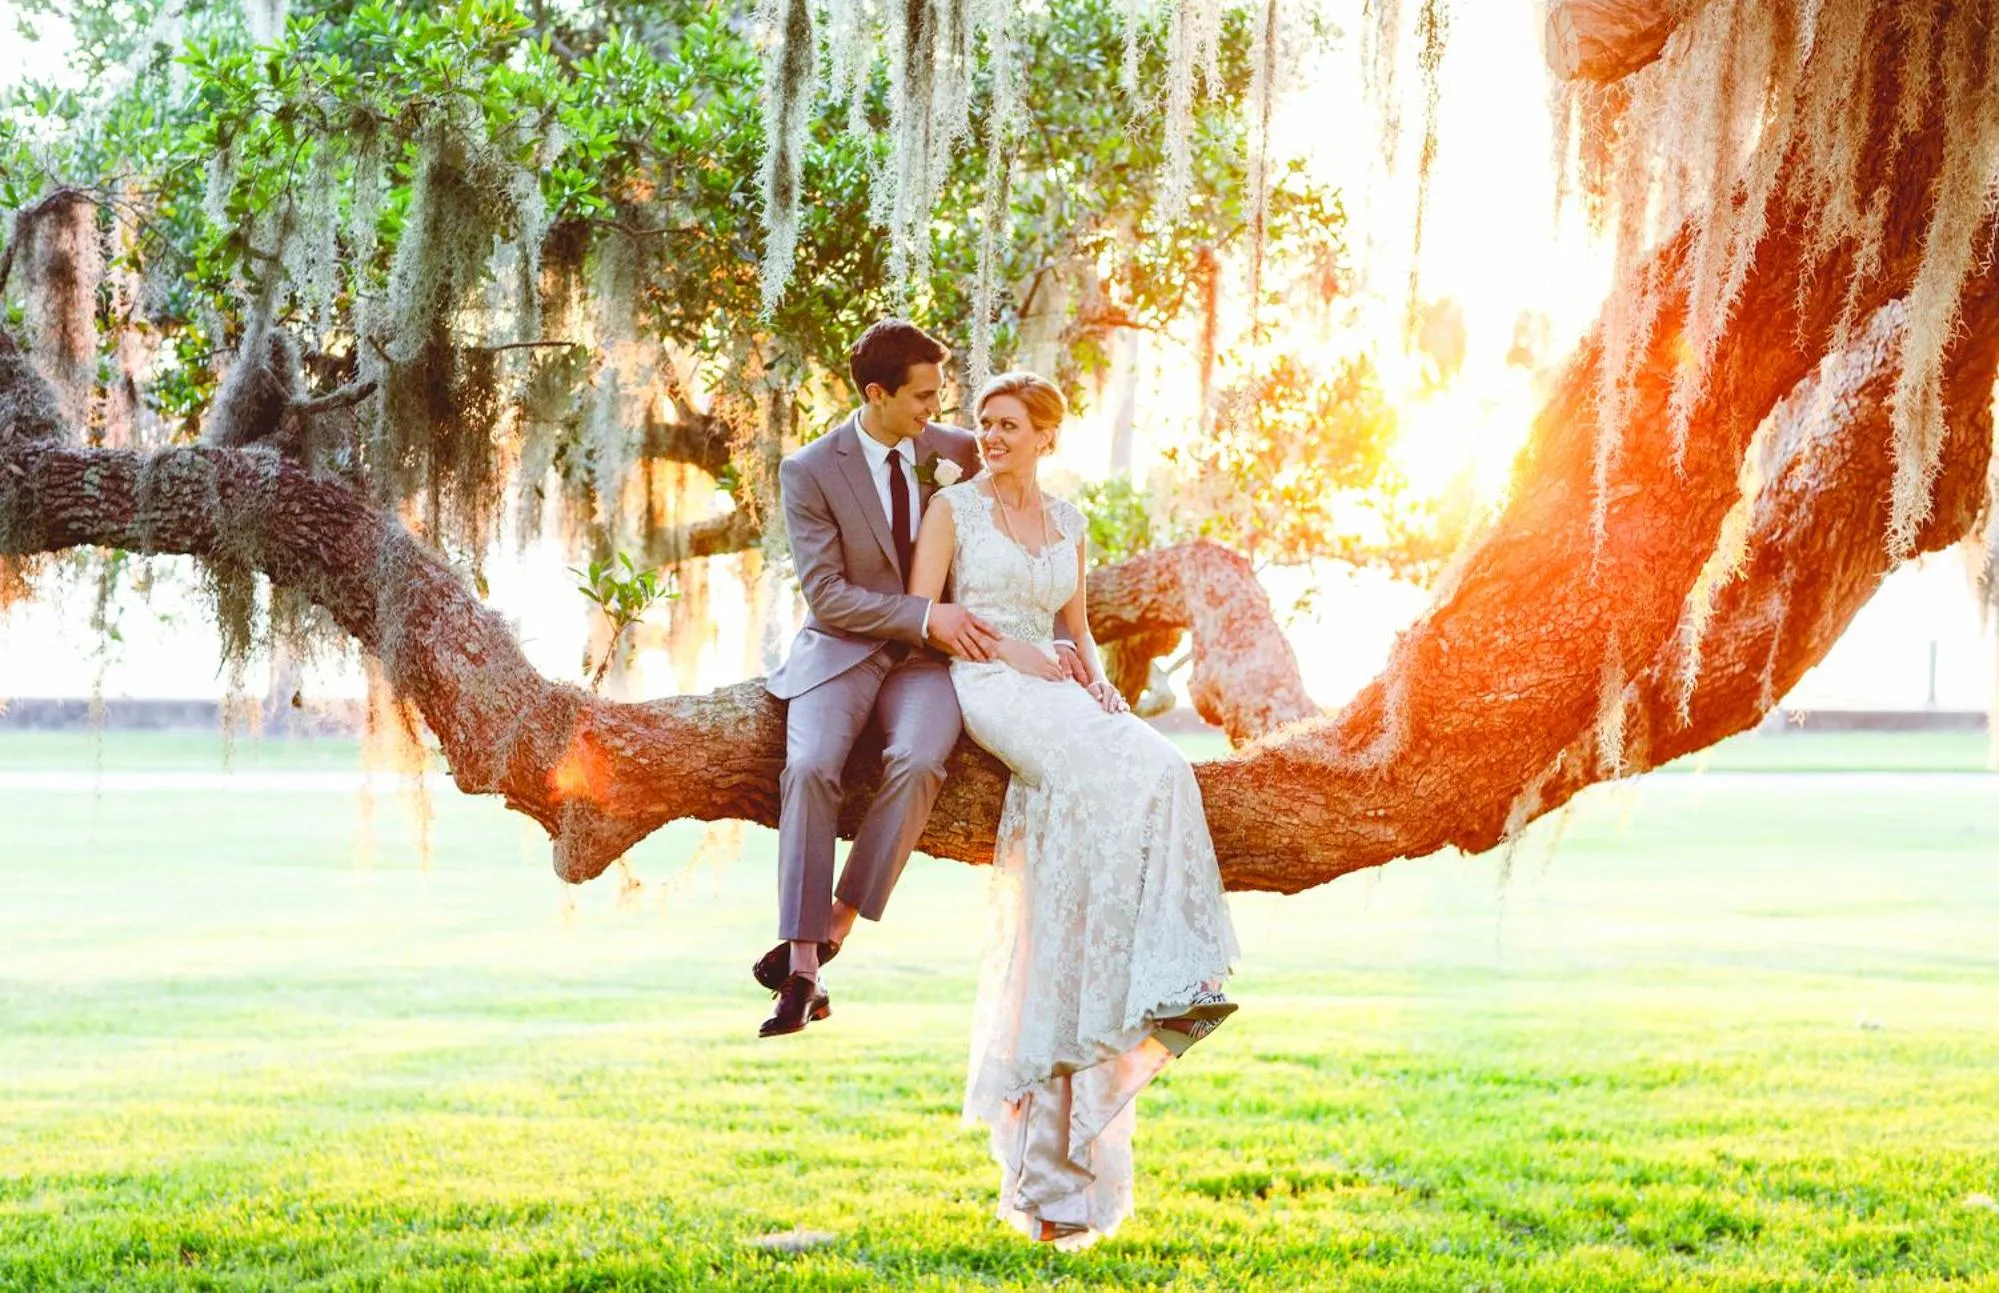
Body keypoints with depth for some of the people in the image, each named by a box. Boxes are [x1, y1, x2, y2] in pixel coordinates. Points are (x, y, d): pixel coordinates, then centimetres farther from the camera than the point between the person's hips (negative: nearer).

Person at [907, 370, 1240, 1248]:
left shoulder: (1066, 523, 20)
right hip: (985, 686, -5)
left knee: (1154, 772, -23)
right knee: (1120, 775, -31)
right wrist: (1005, 646, -10)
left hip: (1055, 695, 5)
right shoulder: (954, 508, 6)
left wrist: (1100, 681, 2)